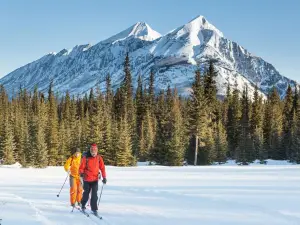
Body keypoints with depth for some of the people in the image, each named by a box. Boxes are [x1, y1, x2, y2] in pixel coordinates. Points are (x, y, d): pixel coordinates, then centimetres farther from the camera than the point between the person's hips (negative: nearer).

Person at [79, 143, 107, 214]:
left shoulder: (99, 158, -2)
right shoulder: (86, 157, -9)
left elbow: (102, 168, 1)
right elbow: (81, 167, -5)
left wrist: (104, 177, -5)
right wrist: (81, 173, -25)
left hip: (95, 179, 1)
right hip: (87, 179, -1)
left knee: (94, 195, -7)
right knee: (86, 194, 14)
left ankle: (94, 209, 3)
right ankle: (83, 205, 37)